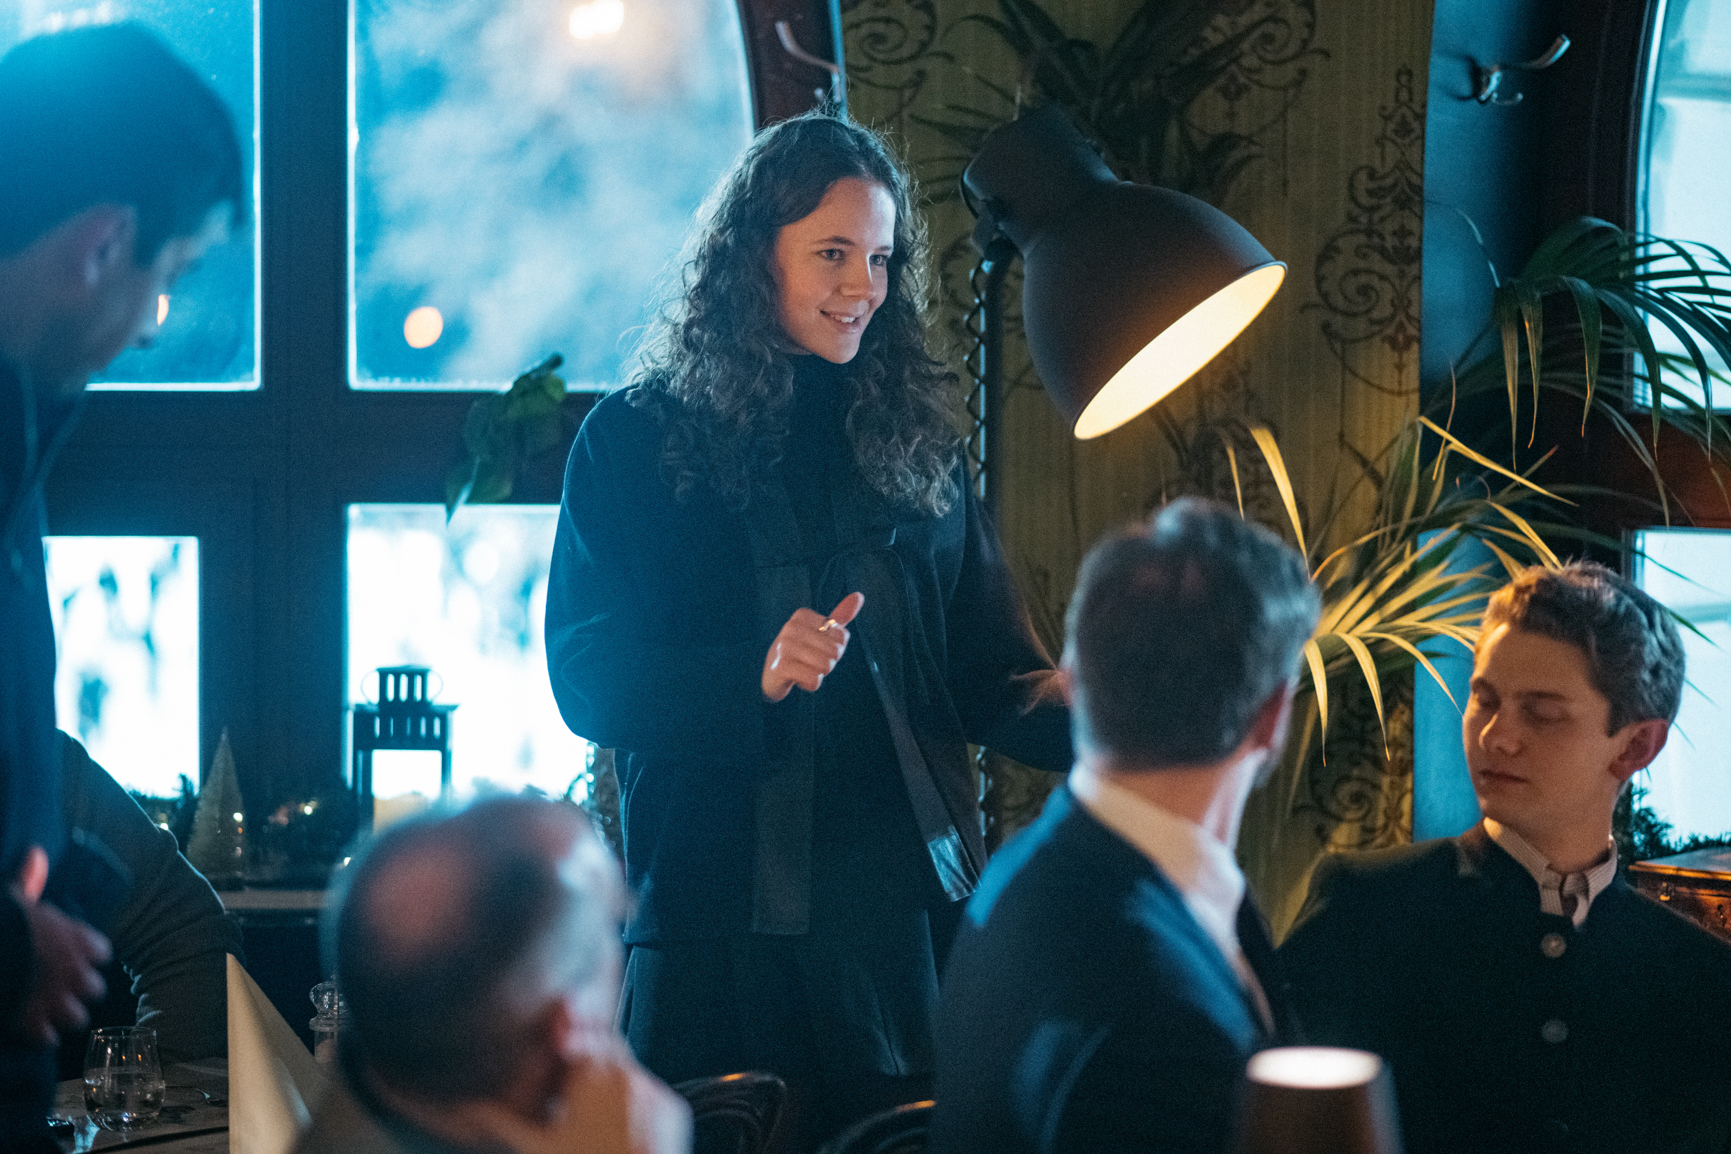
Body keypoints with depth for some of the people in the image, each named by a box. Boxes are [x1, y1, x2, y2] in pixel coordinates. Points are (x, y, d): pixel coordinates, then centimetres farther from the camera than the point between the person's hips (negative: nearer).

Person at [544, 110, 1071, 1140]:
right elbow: (587, 678, -5)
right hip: (718, 922, -2)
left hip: (910, 908, 3)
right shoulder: (635, 441, 3)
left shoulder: (915, 438, 13)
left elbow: (994, 679, 9)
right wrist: (755, 674, -21)